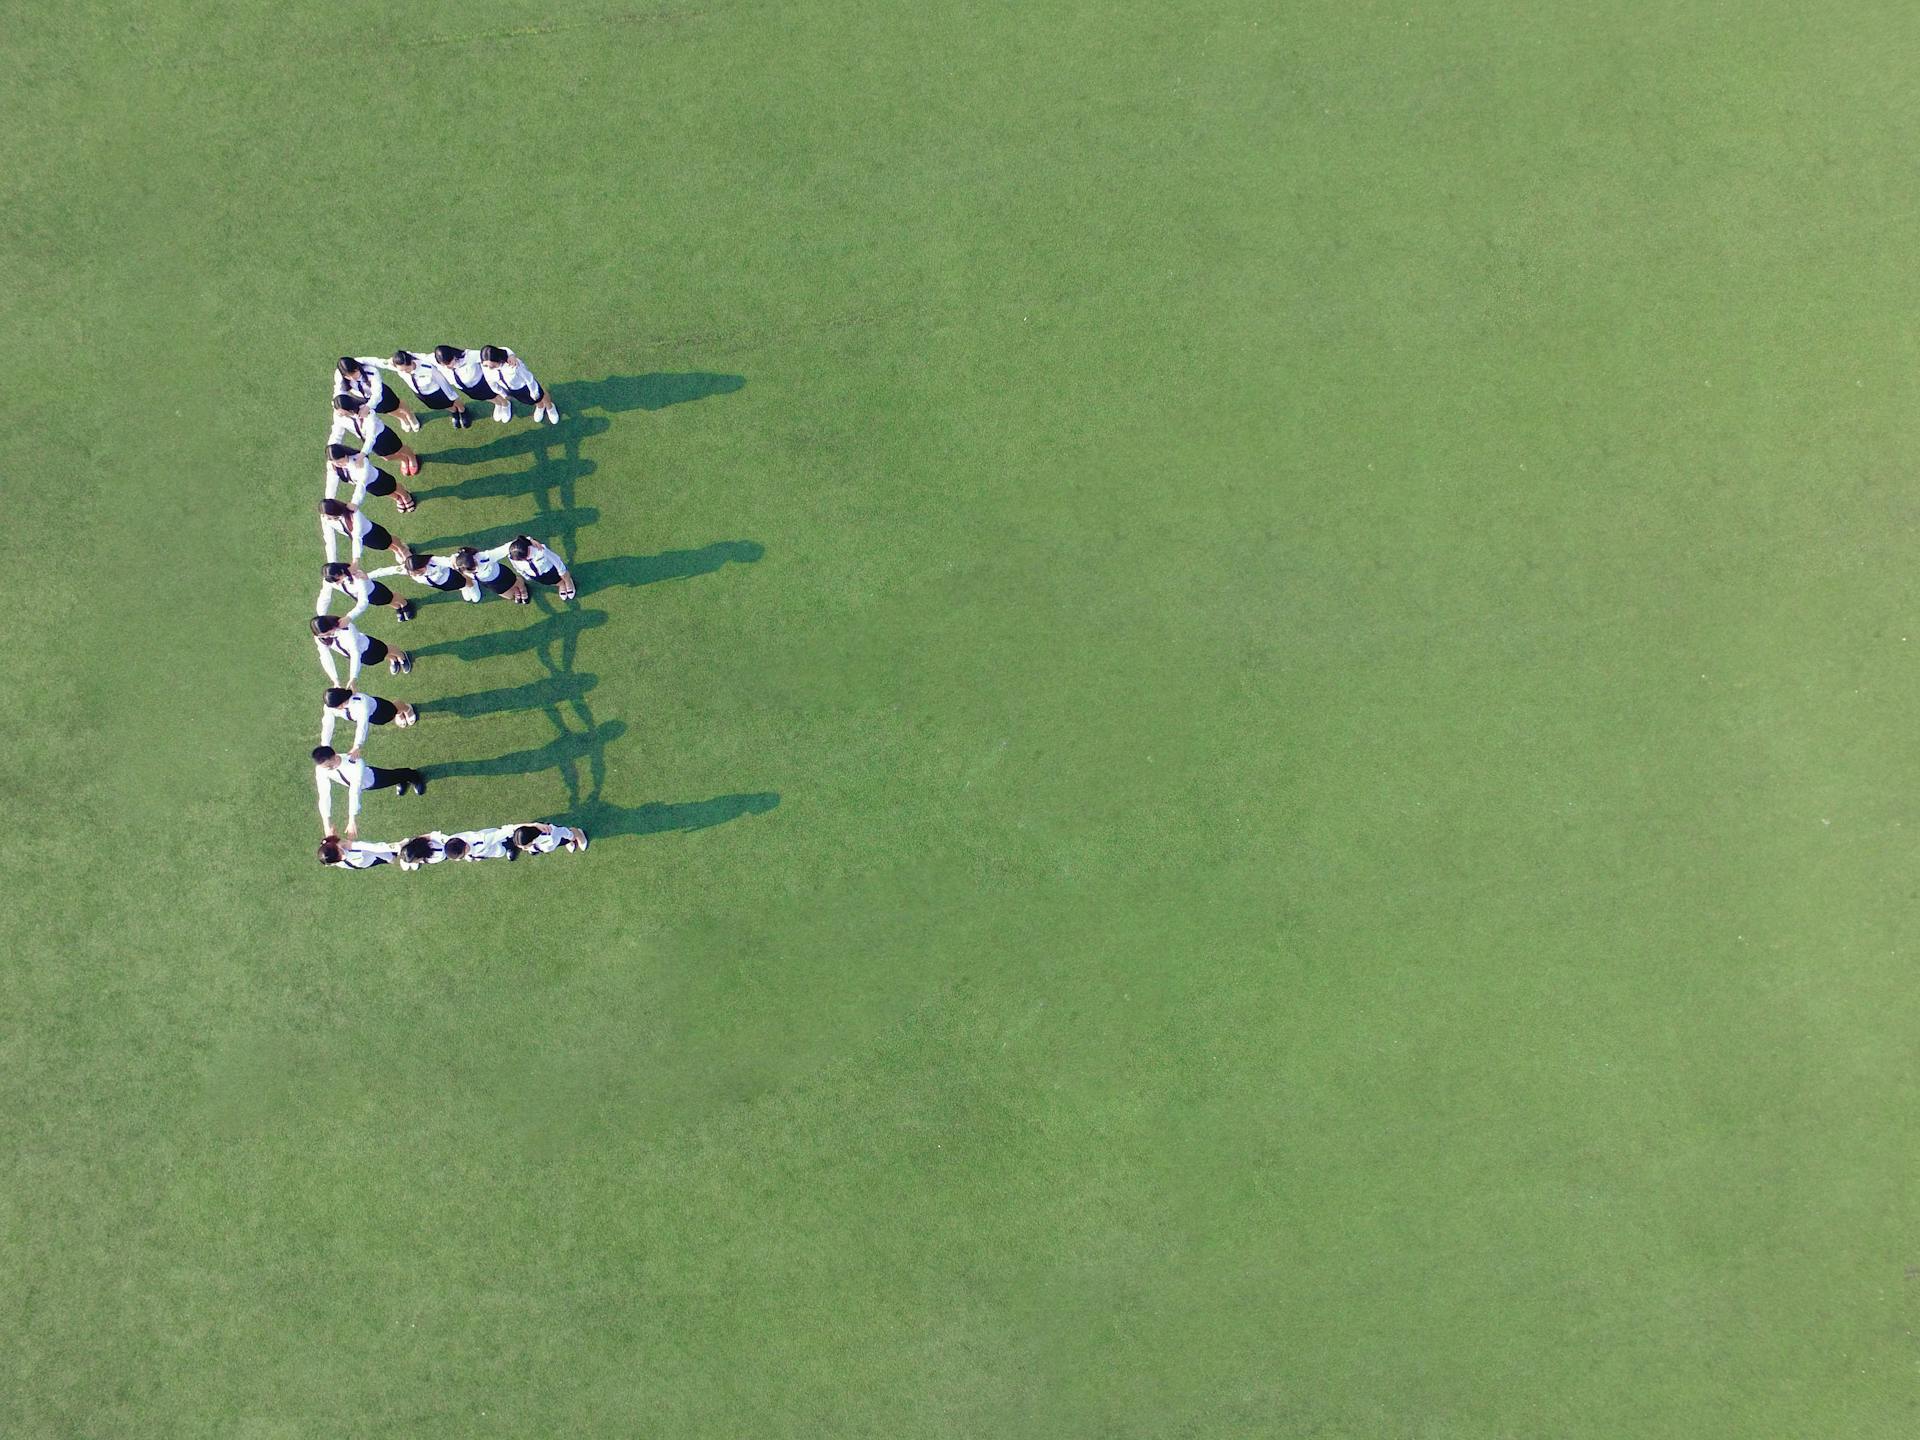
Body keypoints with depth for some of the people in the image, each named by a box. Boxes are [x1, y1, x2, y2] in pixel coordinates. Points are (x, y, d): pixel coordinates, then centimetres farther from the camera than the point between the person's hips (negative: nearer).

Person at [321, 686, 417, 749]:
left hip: (379, 710, -5)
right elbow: (327, 727, -29)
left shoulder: (361, 702, -52)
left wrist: (356, 748, -66)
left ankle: (408, 708, 61)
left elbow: (362, 726, -57)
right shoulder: (329, 707, -34)